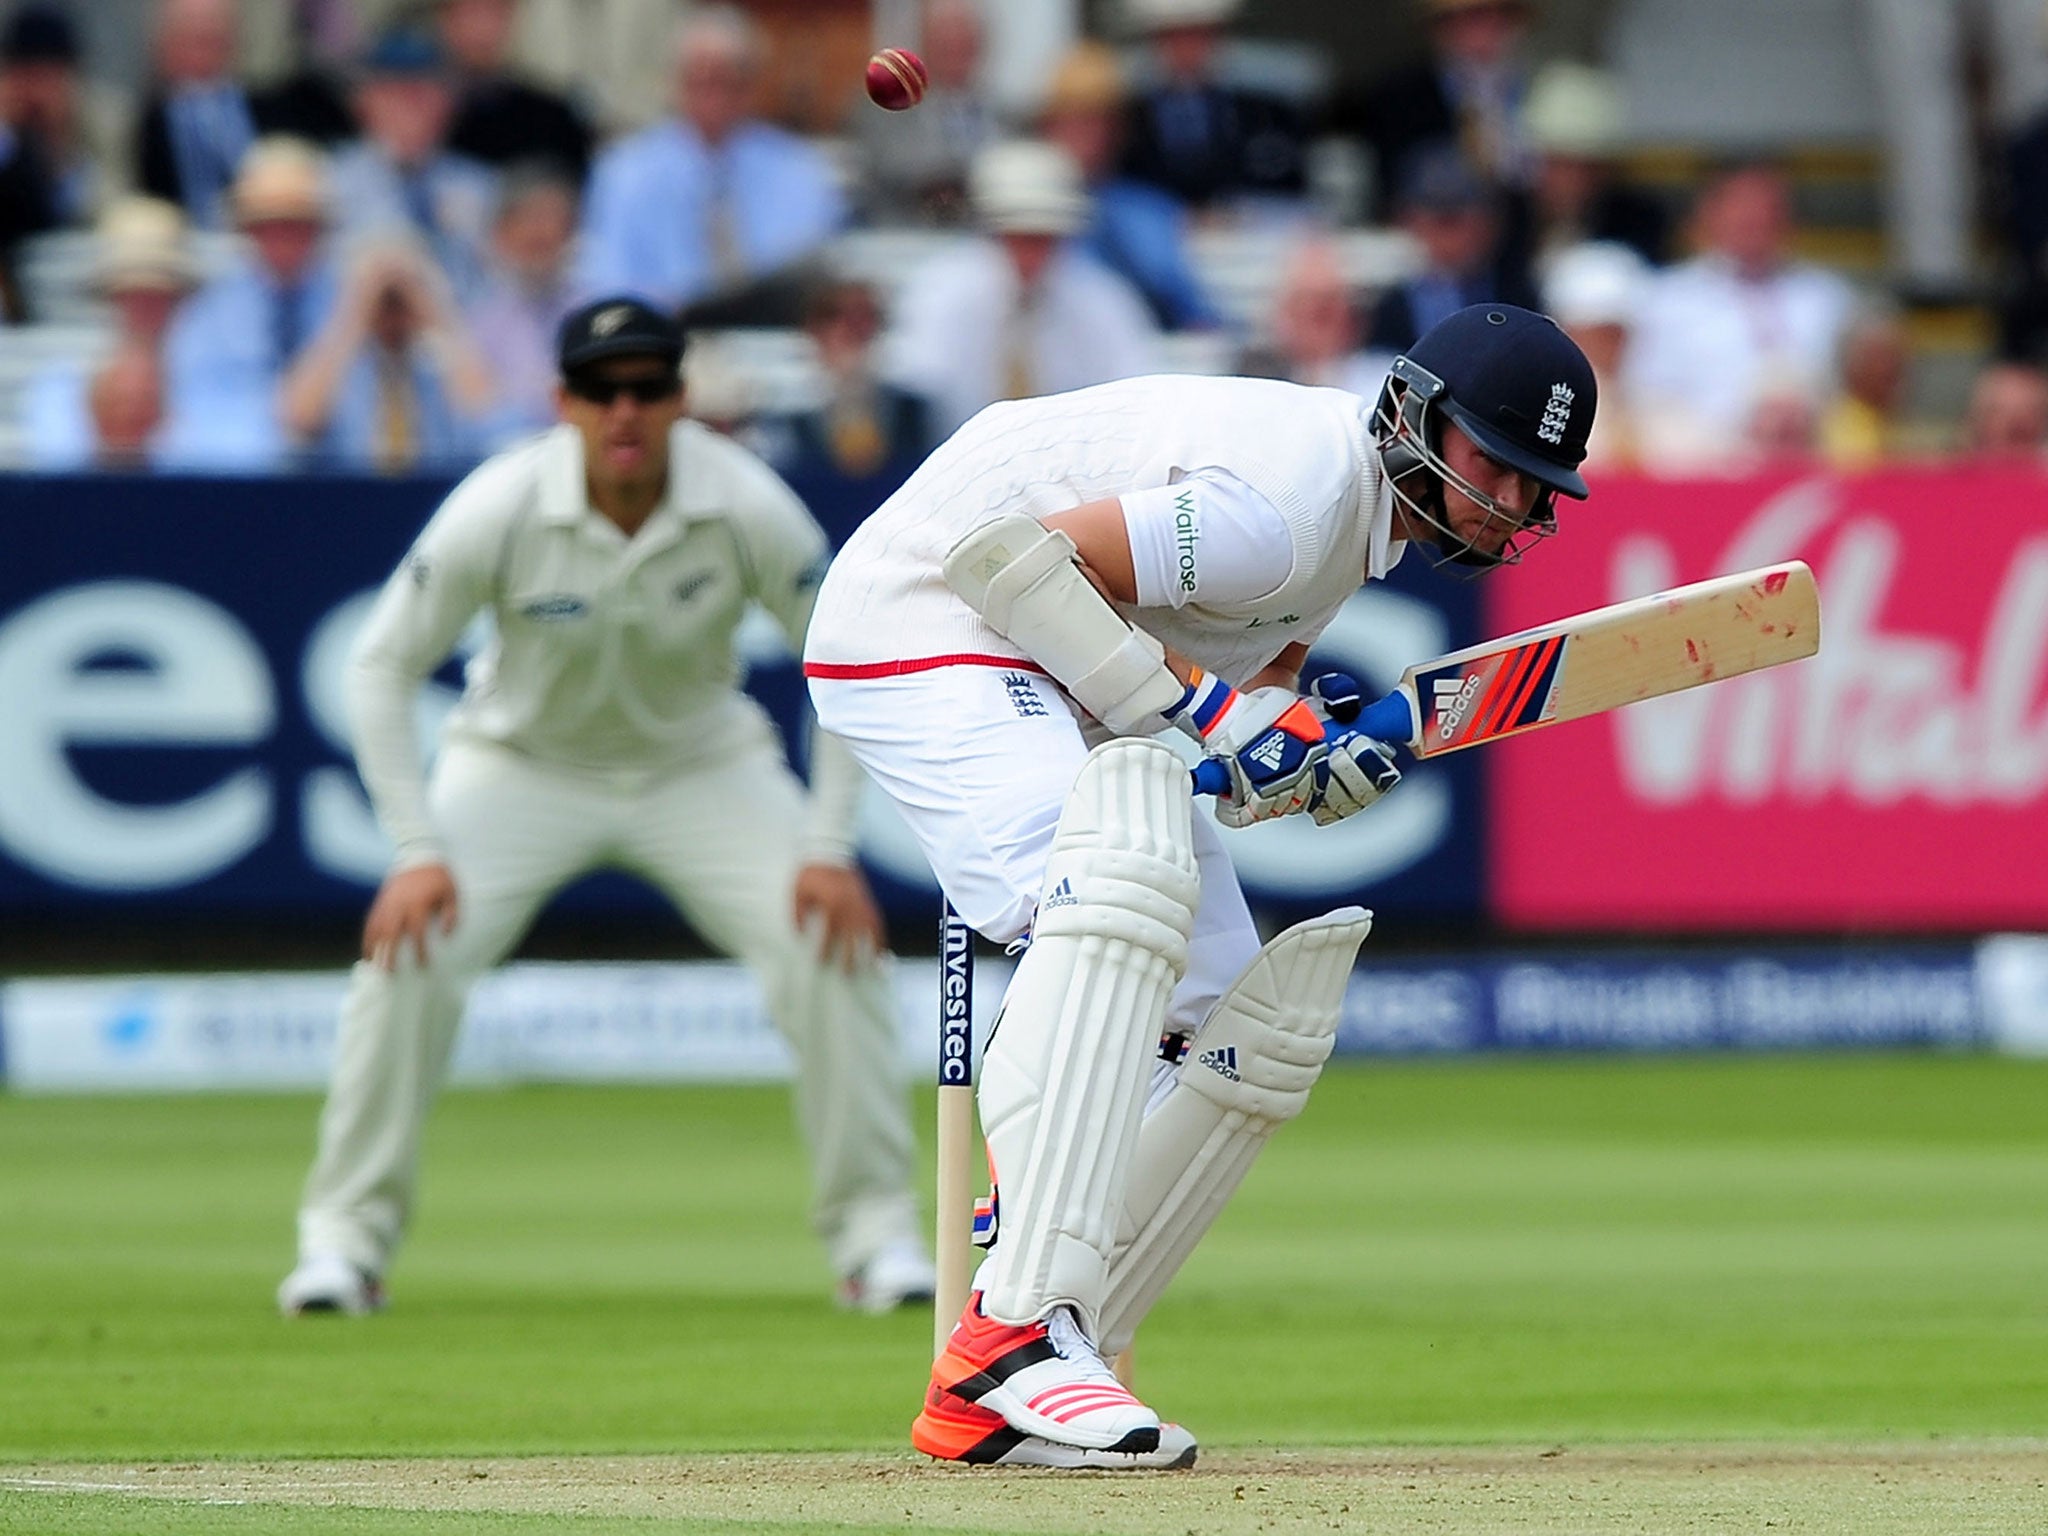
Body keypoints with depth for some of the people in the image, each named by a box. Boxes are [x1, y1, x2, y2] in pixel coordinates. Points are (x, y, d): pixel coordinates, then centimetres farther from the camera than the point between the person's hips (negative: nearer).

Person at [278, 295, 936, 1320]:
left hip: (703, 765, 1)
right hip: (522, 764, -1)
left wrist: (829, 847, -19)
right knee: (410, 948, -22)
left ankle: (875, 1235, -3)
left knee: (835, 942, -18)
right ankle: (345, 1237, -6)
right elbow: (382, 666, -16)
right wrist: (417, 849, -24)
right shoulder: (498, 510, -26)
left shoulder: (746, 509, -23)